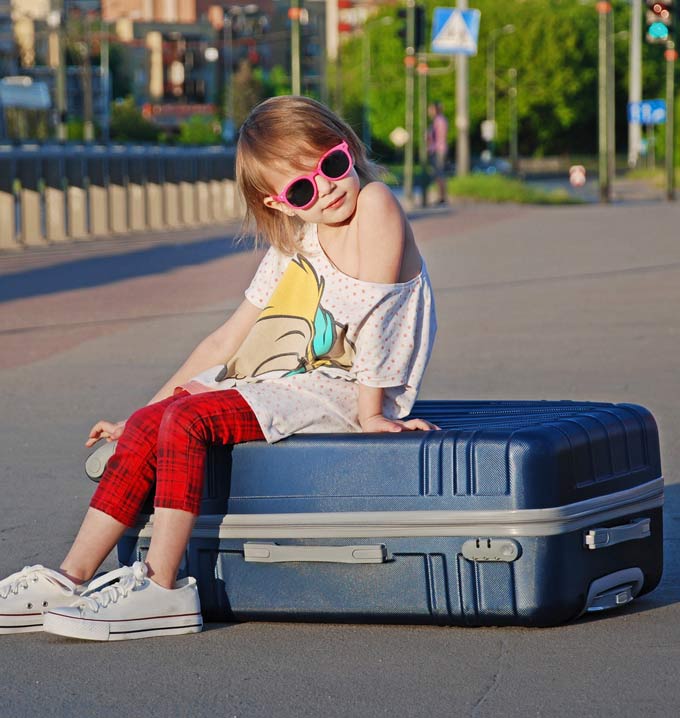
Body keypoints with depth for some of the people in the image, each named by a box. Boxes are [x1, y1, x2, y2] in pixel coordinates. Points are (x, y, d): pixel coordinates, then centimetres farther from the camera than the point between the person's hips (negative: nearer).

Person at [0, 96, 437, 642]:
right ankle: (72, 579, -8)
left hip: (339, 391, -8)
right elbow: (228, 340, 17)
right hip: (286, 381, 8)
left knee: (189, 420, -25)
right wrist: (148, 409, 16)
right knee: (147, 426, -7)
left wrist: (370, 413, -17)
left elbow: (374, 315, -15)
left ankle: (161, 588, -24)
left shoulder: (375, 206, -10)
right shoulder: (293, 248, 14)